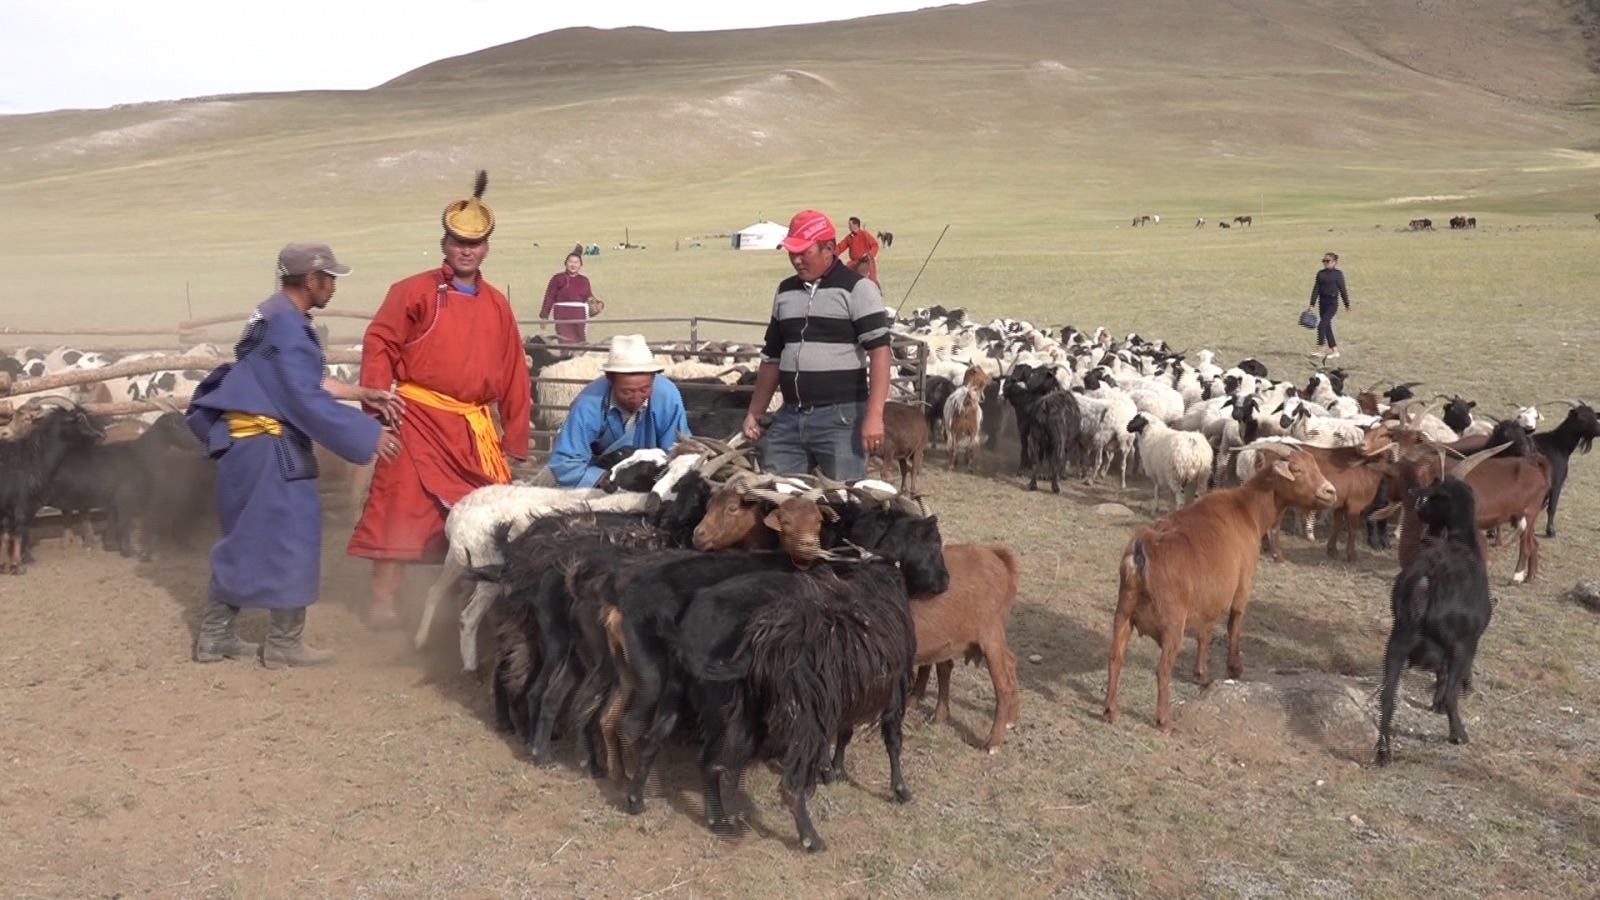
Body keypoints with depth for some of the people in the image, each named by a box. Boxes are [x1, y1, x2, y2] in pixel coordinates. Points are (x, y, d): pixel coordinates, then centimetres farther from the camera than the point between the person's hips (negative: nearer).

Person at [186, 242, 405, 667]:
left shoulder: (277, 316, 12)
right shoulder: (287, 328, -20)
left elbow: (305, 382, 20)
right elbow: (309, 402, -23)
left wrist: (362, 393, 19)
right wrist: (369, 435, -18)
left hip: (250, 442, 10)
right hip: (266, 447, -10)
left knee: (248, 539, 16)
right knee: (290, 538, -1)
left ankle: (214, 635, 23)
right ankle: (284, 643, 9)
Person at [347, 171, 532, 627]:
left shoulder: (497, 304, 13)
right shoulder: (414, 291, -1)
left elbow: (513, 374, 14)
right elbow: (379, 344, -4)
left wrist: (515, 436, 11)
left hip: (475, 430, 5)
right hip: (418, 420, -5)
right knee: (402, 509, -4)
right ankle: (383, 602, 4)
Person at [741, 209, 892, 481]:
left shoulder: (856, 288, -5)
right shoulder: (785, 292, 14)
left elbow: (879, 351, -12)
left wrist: (874, 415, -21)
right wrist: (755, 412, 16)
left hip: (841, 416, -6)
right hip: (789, 417, 6)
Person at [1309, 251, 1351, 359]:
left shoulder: (1337, 274, -4)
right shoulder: (1320, 274, 8)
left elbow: (1342, 289, -2)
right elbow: (1316, 289, 9)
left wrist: (1347, 304, 3)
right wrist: (1312, 304, 4)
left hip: (1332, 303, -6)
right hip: (1322, 302, 6)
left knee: (1322, 325, -17)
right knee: (1327, 327, 9)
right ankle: (1335, 351, 18)